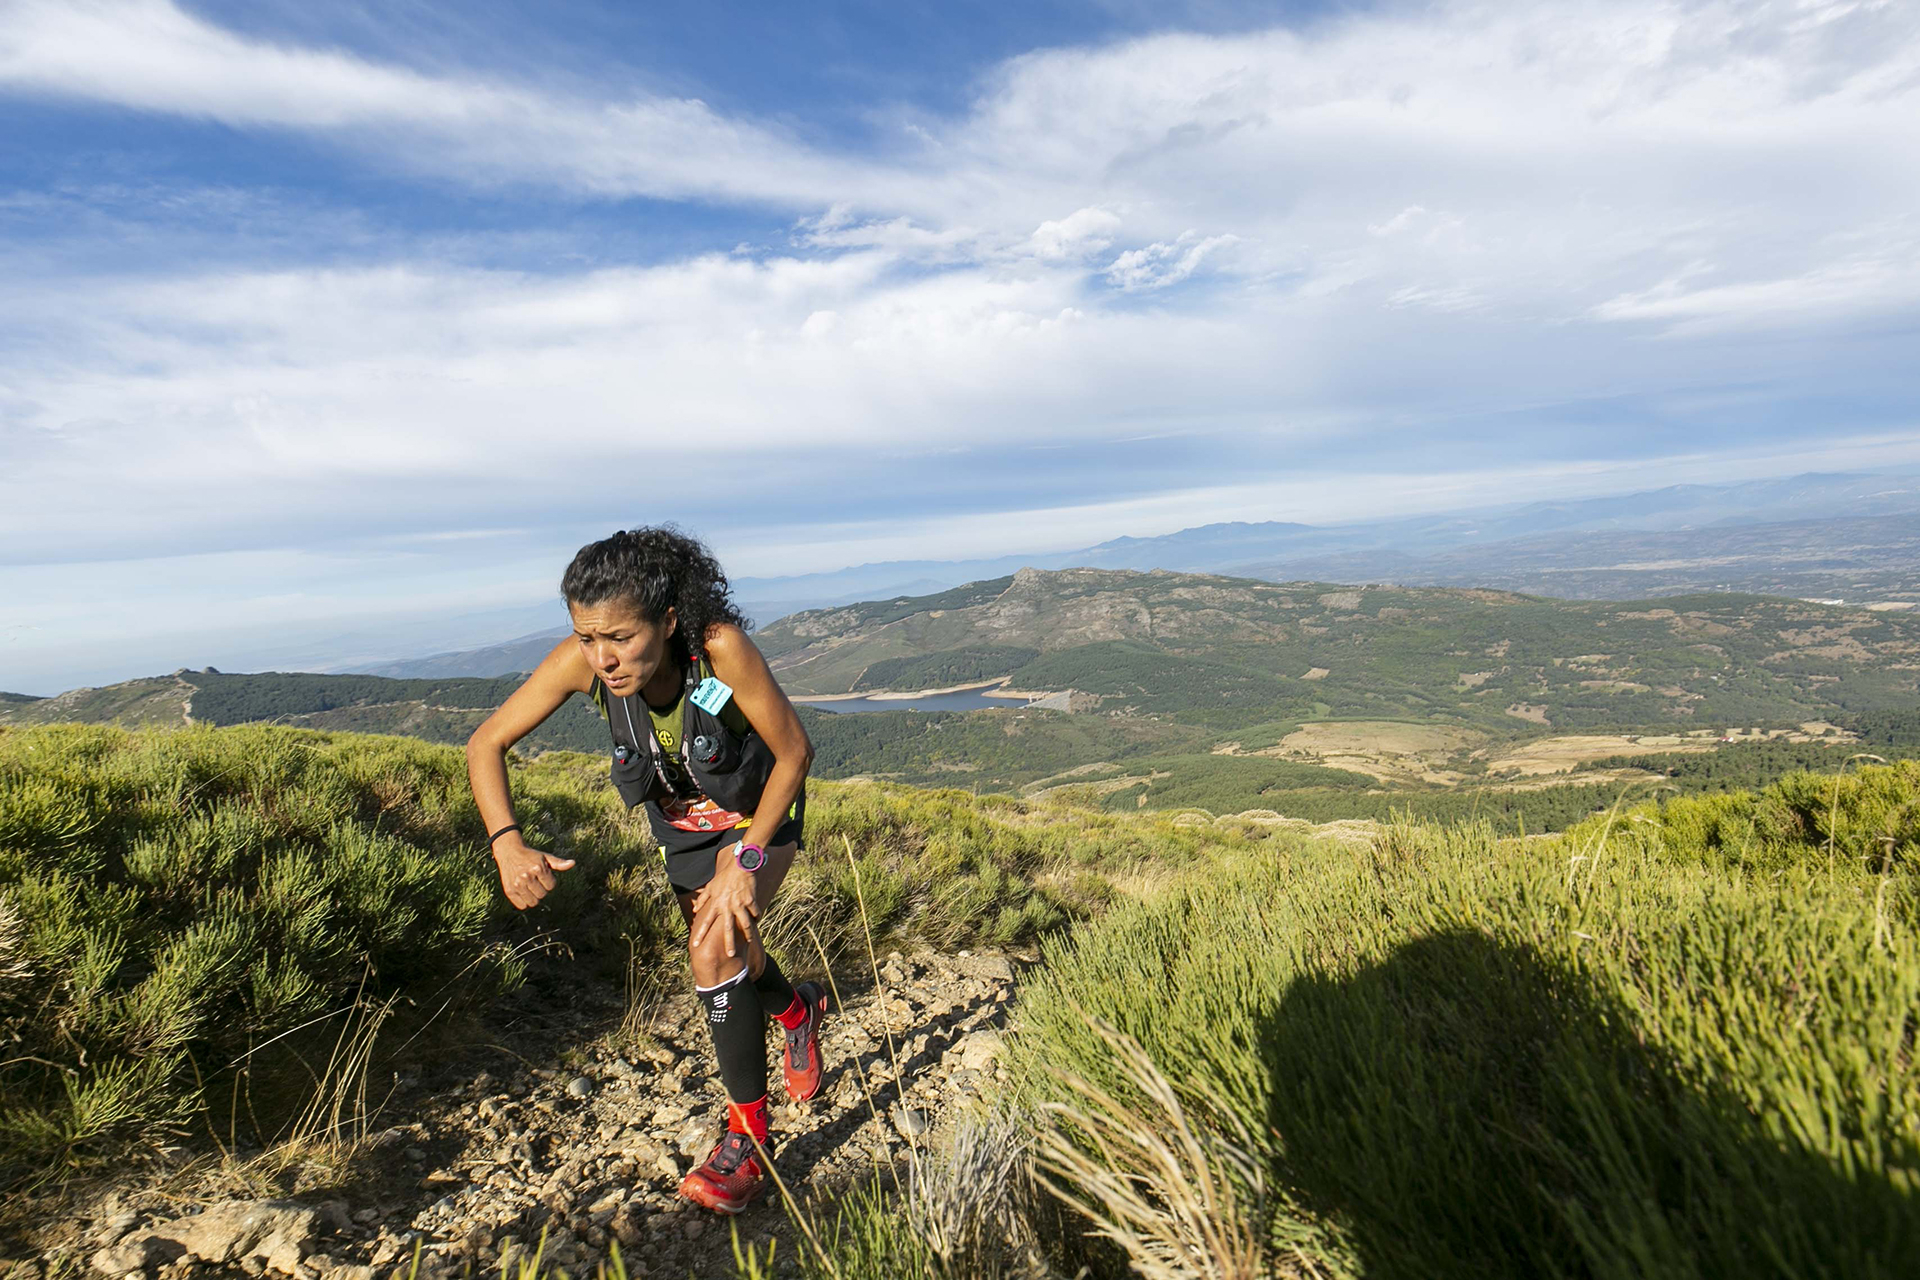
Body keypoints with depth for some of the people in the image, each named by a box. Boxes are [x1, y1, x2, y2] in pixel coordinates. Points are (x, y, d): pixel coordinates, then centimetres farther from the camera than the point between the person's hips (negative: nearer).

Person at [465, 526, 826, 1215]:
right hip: (682, 823, 5)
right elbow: (486, 744, -20)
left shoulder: (721, 646, -39)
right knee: (726, 961, 16)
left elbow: (795, 752, -28)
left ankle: (750, 1135, -3)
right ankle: (799, 1009, 50)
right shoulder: (582, 659, -29)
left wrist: (747, 858, -31)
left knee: (715, 949, -22)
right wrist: (507, 843, -36)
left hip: (760, 809, -4)